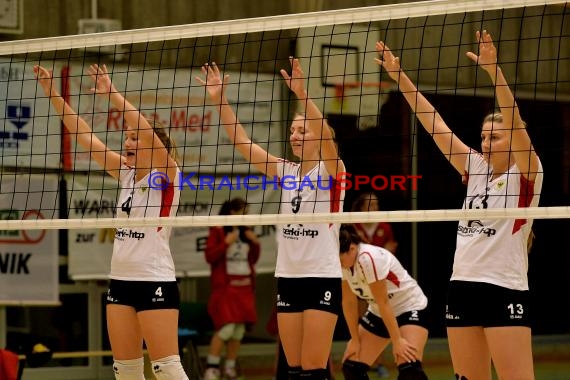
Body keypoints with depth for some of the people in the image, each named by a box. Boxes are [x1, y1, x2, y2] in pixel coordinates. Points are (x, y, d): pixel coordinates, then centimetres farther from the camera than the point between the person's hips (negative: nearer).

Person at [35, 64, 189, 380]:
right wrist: (52, 93, 4)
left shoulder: (167, 175, -6)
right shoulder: (127, 173, 11)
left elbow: (147, 131, -22)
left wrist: (113, 94, -26)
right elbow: (83, 135, 9)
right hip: (121, 280, 7)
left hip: (155, 280, -7)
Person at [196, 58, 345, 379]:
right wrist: (220, 100, -6)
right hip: (288, 278, 6)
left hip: (323, 279, -6)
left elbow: (327, 136, -25)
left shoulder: (331, 171, -5)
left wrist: (303, 95, -38)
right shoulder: (285, 171, 10)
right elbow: (242, 141, 5)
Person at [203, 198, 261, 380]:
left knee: (239, 330, 4)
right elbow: (209, 257, -10)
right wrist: (226, 242, -19)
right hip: (225, 286, -6)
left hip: (244, 286, 6)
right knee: (227, 328, -17)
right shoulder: (217, 231, -4)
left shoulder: (246, 231, 12)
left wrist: (255, 243, 1)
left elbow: (253, 259, 17)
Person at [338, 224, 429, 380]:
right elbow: (349, 302, -2)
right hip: (377, 314, 8)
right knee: (351, 367, 2)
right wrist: (355, 340, -2)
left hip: (411, 307, -8)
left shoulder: (369, 258, -30)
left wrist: (397, 341, -23)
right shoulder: (342, 263, -8)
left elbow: (383, 303, -27)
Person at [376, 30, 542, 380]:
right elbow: (435, 125, 11)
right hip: (462, 287, 7)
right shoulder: (476, 170, 13)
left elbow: (514, 122, -18)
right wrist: (400, 77, 7)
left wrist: (494, 69, -30)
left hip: (506, 290, -7)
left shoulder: (526, 176, -3)